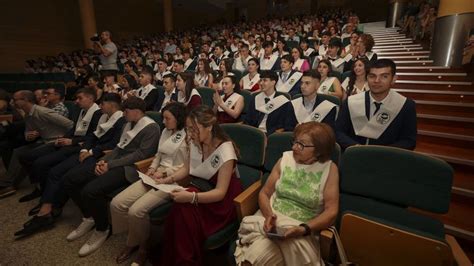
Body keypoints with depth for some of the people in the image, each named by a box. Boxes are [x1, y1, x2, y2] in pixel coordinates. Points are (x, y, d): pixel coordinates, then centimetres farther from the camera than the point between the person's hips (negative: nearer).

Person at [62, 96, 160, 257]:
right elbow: (119, 147, 18)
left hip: (130, 168, -9)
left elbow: (141, 154, -19)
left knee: (90, 191, -28)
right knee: (69, 179, 3)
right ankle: (89, 217, 20)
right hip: (114, 163, 10)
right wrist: (104, 160, -2)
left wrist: (111, 165, -17)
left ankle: (102, 230, -1)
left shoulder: (151, 128, -10)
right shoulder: (129, 124, 19)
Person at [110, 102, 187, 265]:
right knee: (117, 203, -4)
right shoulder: (166, 132, 16)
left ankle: (143, 247, 8)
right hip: (157, 176, 9)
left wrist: (164, 173, -14)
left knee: (136, 211, -22)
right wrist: (152, 169, 3)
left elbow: (188, 166, -14)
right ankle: (132, 241, 17)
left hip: (173, 180, -8)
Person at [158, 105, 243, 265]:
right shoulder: (194, 143, -4)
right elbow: (187, 169, 11)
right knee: (181, 207, -27)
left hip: (223, 200, -5)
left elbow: (220, 192, -24)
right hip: (200, 188, 6)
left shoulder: (225, 150, -24)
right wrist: (167, 180, -6)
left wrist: (192, 197, -39)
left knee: (184, 209, -30)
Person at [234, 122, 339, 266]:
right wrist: (269, 215, -14)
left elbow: (331, 212, -6)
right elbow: (264, 193, 5)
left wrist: (304, 229, -20)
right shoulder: (285, 159, 2)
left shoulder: (329, 169, -4)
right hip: (270, 221, 1)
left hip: (302, 231, 0)